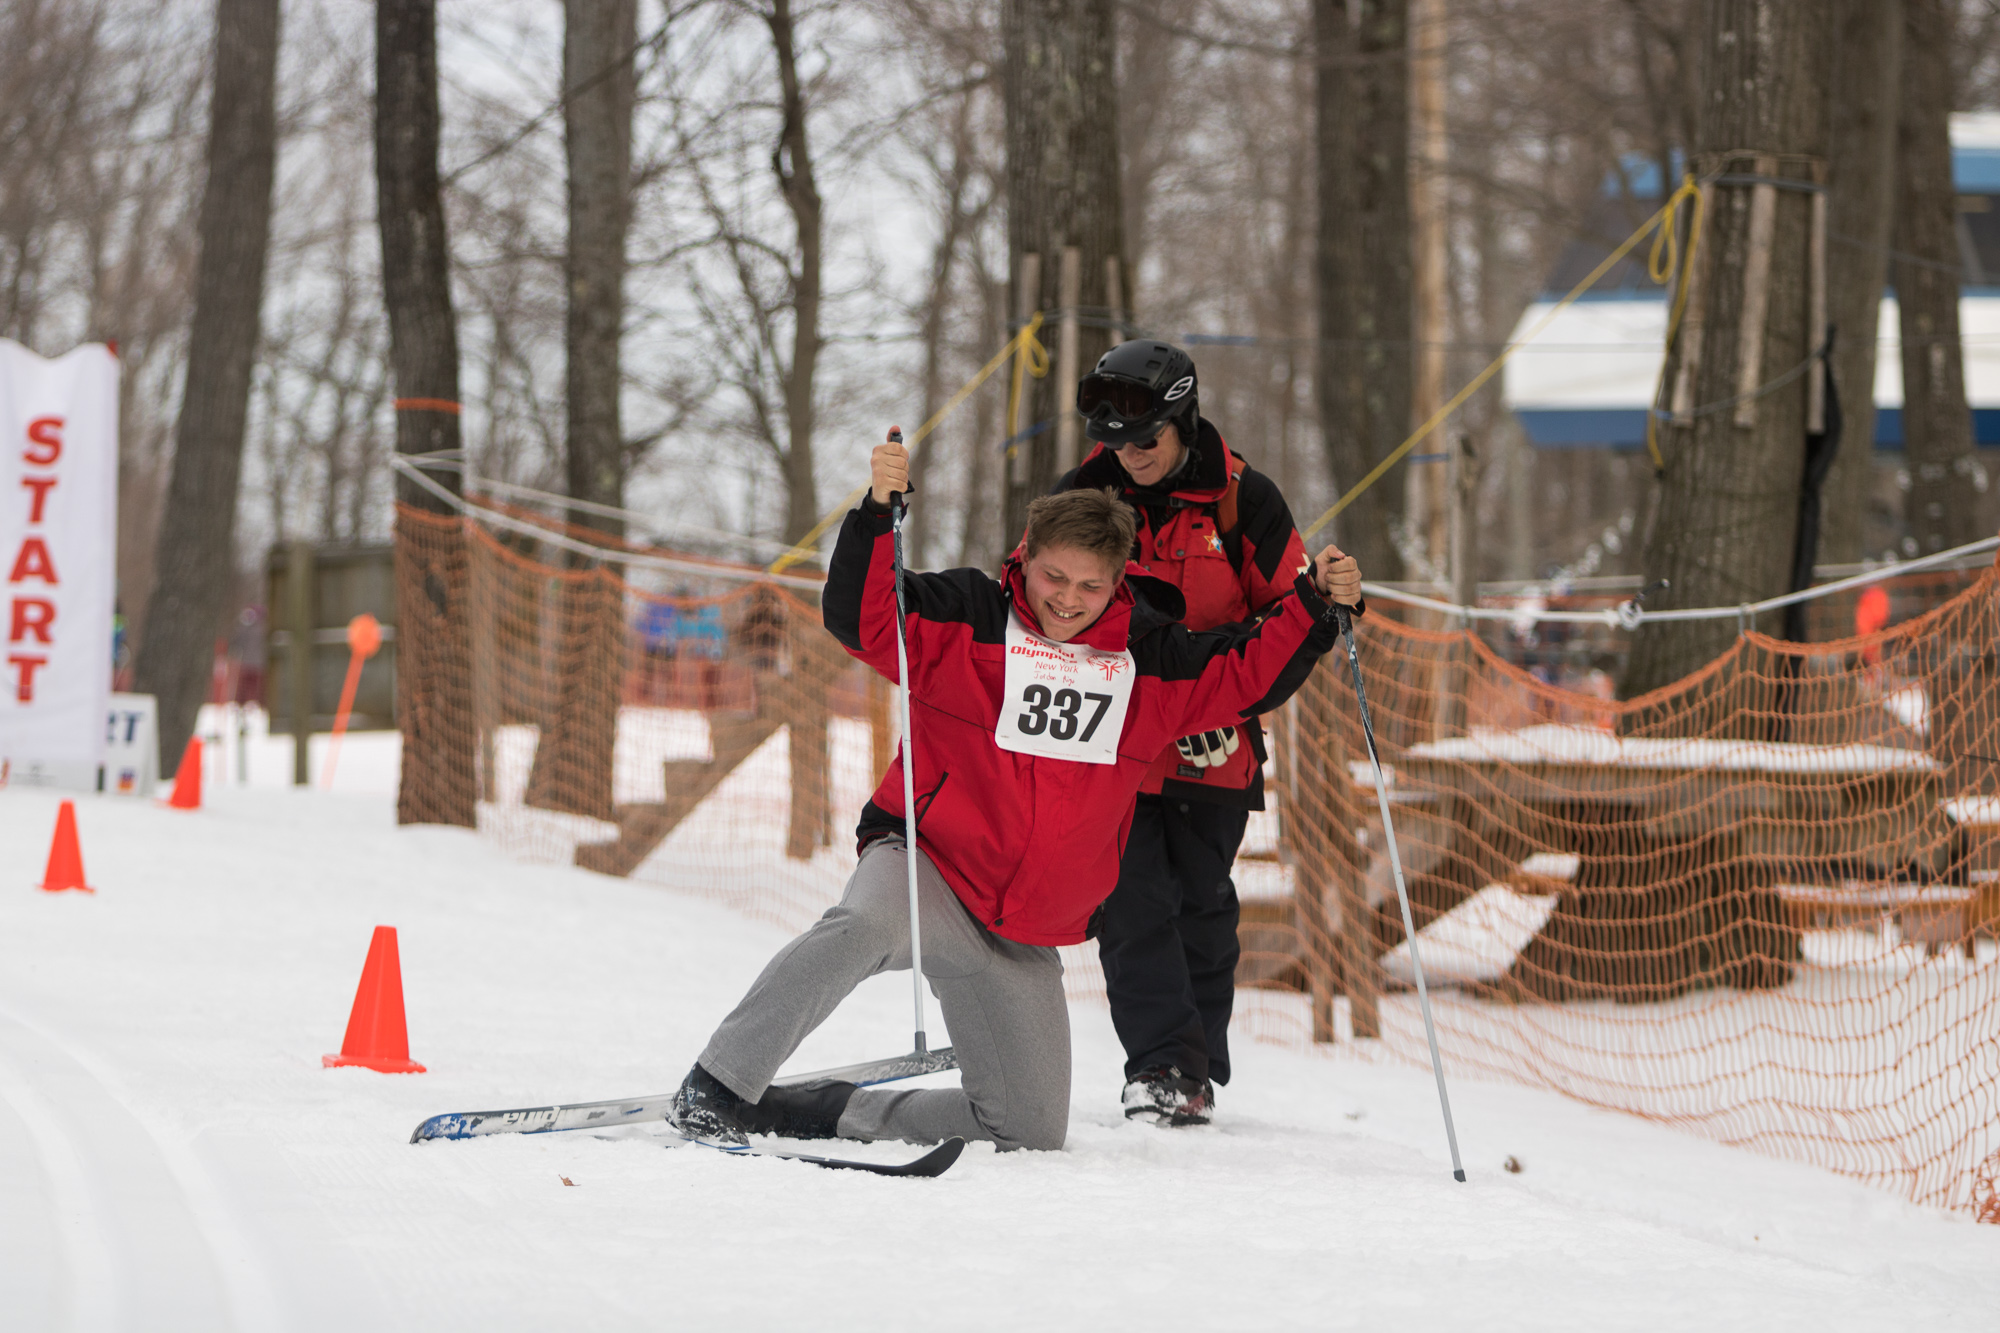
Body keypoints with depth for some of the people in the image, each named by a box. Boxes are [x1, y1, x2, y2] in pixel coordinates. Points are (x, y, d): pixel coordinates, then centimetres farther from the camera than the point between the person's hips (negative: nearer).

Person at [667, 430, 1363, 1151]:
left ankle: (825, 1112, 18)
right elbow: (862, 619, -17)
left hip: (1022, 943, 5)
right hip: (928, 871, -5)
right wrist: (878, 513, -31)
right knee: (866, 926, -42)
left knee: (1030, 1130, 3)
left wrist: (1315, 604, -1)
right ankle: (716, 1090, -31)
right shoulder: (967, 617, -6)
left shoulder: (1150, 659, 5)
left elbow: (1248, 675, 12)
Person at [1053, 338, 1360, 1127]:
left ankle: (1198, 1072, 20)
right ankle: (1164, 1063, -11)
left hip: (1211, 743, 0)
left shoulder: (1240, 500, -3)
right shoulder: (1084, 496, 0)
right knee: (1135, 903, -10)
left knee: (1202, 906, 8)